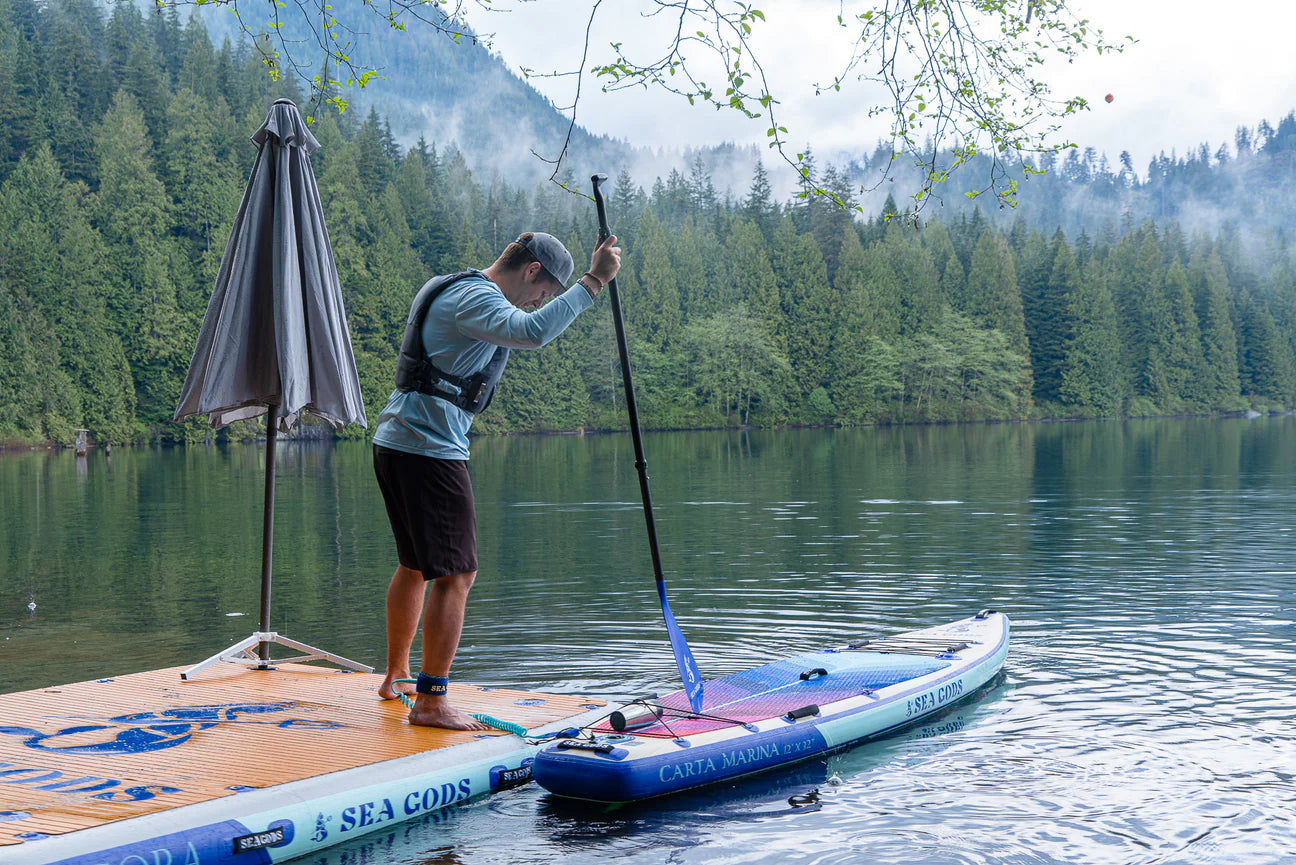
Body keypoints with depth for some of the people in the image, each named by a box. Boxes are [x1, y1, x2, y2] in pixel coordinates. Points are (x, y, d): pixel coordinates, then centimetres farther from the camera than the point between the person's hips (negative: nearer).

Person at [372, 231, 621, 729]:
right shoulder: (476, 298, -14)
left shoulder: (447, 288, 19)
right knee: (456, 573, -8)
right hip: (430, 449, -11)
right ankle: (430, 703, -7)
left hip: (393, 441, 11)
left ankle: (395, 677, 35)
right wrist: (593, 282, -30)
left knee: (415, 565, 23)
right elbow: (532, 331, -34)